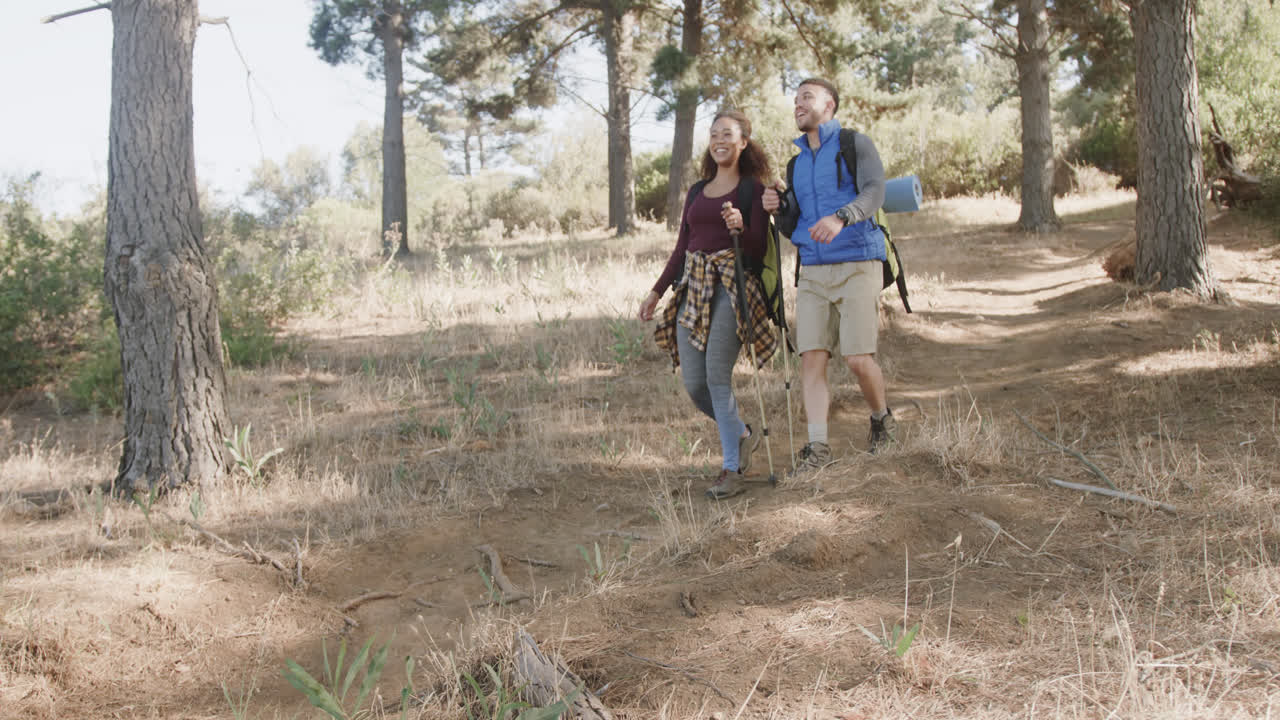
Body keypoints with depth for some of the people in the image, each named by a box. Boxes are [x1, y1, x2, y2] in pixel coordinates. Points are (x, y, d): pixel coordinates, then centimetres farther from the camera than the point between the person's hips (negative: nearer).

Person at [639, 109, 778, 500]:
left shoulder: (753, 189, 2)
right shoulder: (697, 192, 18)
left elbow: (758, 251, -3)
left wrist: (741, 229, -23)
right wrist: (657, 291, 16)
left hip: (731, 287, -6)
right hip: (692, 288, 6)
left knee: (717, 376, -14)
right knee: (694, 384, 1)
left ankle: (731, 469, -5)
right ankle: (742, 434, 27)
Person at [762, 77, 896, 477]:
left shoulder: (856, 145, 1)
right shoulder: (797, 163, 19)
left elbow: (874, 192, -18)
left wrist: (840, 218, -37)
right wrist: (777, 207, -1)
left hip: (857, 265, -5)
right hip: (814, 272, 5)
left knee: (858, 359, -10)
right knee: (811, 358, -7)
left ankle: (881, 417, 19)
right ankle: (818, 448, -6)